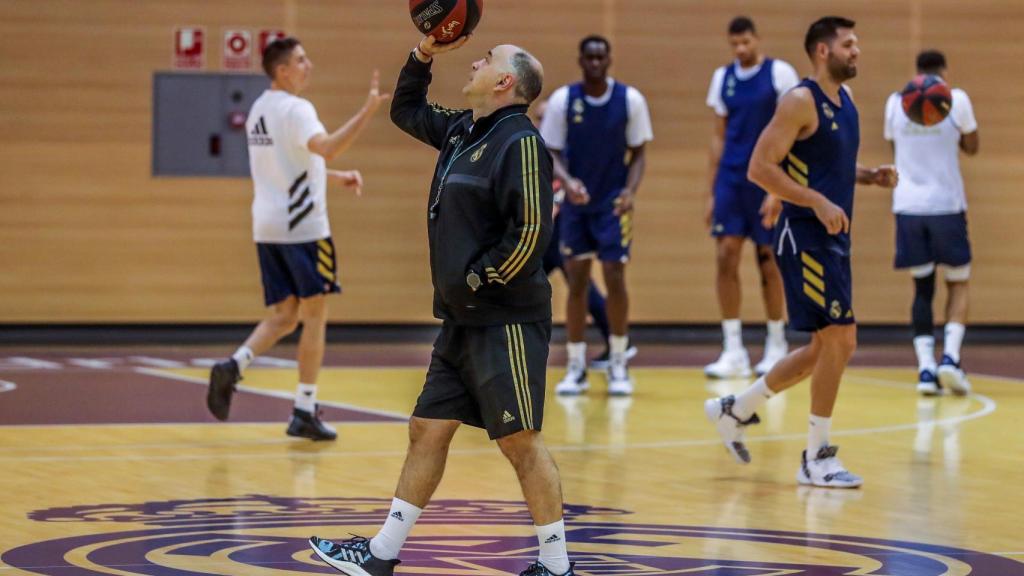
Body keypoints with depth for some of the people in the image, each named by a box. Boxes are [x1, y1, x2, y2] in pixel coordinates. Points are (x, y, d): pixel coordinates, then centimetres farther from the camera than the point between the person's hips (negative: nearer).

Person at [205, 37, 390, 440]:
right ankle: (304, 413, 2)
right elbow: (325, 147, -32)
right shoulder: (295, 109, -13)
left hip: (267, 227, 8)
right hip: (303, 226, -8)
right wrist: (368, 112, -35)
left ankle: (233, 366, -14)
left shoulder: (259, 110, 15)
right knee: (314, 316, 2)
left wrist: (335, 177, 21)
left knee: (283, 316, 12)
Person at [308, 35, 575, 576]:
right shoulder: (462, 129, 12)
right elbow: (406, 110, 31)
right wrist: (424, 53, 18)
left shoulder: (519, 141, -15)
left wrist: (480, 280, -14)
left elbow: (531, 231, -22)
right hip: (461, 320, 9)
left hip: (505, 323, -9)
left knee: (520, 441, -4)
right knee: (427, 430, 12)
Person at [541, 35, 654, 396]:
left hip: (613, 204, -1)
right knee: (577, 283, 0)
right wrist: (567, 180, -24)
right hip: (576, 203, 1)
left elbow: (638, 152, 0)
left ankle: (618, 365, 8)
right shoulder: (563, 100, -6)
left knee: (615, 281, -5)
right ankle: (576, 368, 8)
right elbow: (551, 151, -4)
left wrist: (630, 191, -17)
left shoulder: (630, 99, -6)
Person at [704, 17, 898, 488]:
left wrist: (869, 176, 8)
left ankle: (734, 410, 28)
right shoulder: (801, 101, -13)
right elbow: (759, 167, -18)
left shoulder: (843, 100, 14)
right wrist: (818, 202, -24)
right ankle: (816, 458, -2)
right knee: (839, 338, -11)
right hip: (805, 237, -9)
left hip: (831, 238, 9)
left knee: (827, 347, 14)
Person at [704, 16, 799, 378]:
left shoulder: (779, 73, -3)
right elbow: (719, 137, 14)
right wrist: (712, 192, 10)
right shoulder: (722, 78, 10)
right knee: (725, 257, -5)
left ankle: (776, 346, 15)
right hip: (730, 181, 4)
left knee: (768, 260, 2)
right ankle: (733, 352, -2)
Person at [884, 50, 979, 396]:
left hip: (908, 207, 2)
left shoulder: (895, 103, 5)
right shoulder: (956, 100, -3)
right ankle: (950, 357, -9)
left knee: (922, 288, 10)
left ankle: (926, 368, -3)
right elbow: (971, 147, 10)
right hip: (946, 205, -2)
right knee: (958, 284, 11)